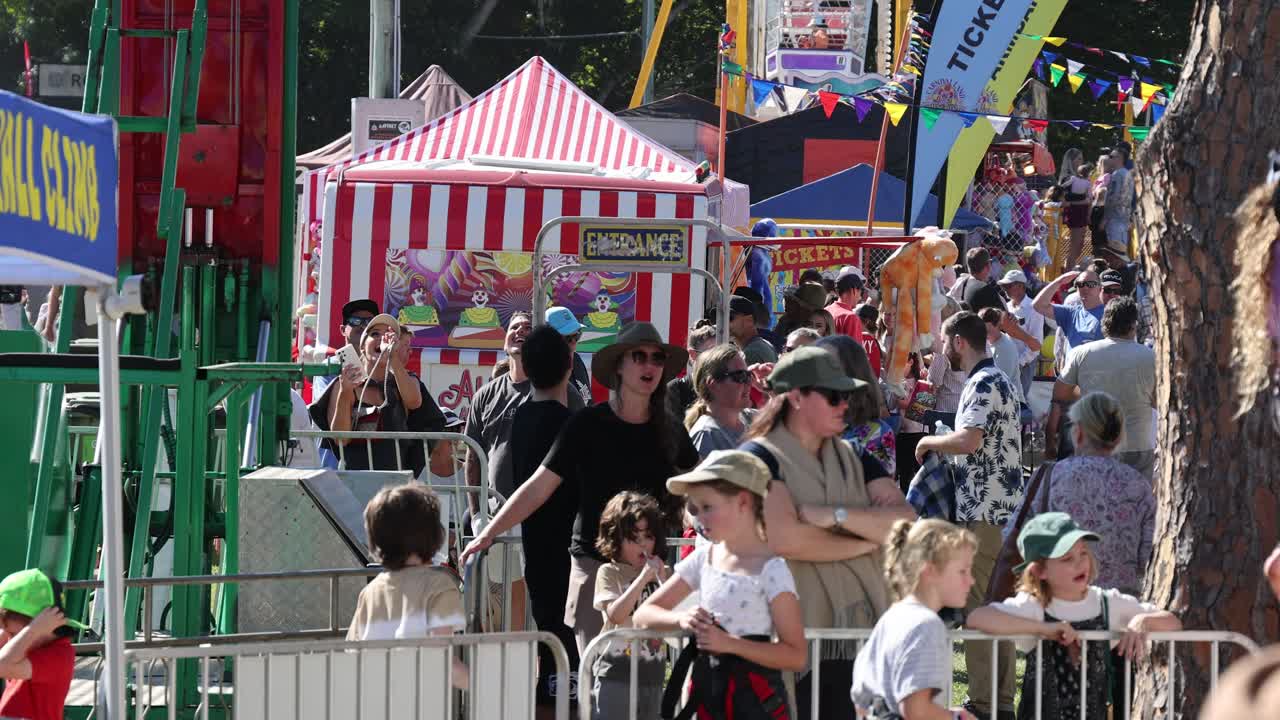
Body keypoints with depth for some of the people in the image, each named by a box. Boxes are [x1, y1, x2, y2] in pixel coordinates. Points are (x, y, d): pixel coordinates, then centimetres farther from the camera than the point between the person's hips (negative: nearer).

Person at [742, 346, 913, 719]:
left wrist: (836, 515, -12)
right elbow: (784, 538, -17)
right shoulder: (760, 458, -2)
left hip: (859, 636, 5)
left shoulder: (856, 461, 17)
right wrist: (867, 541, -4)